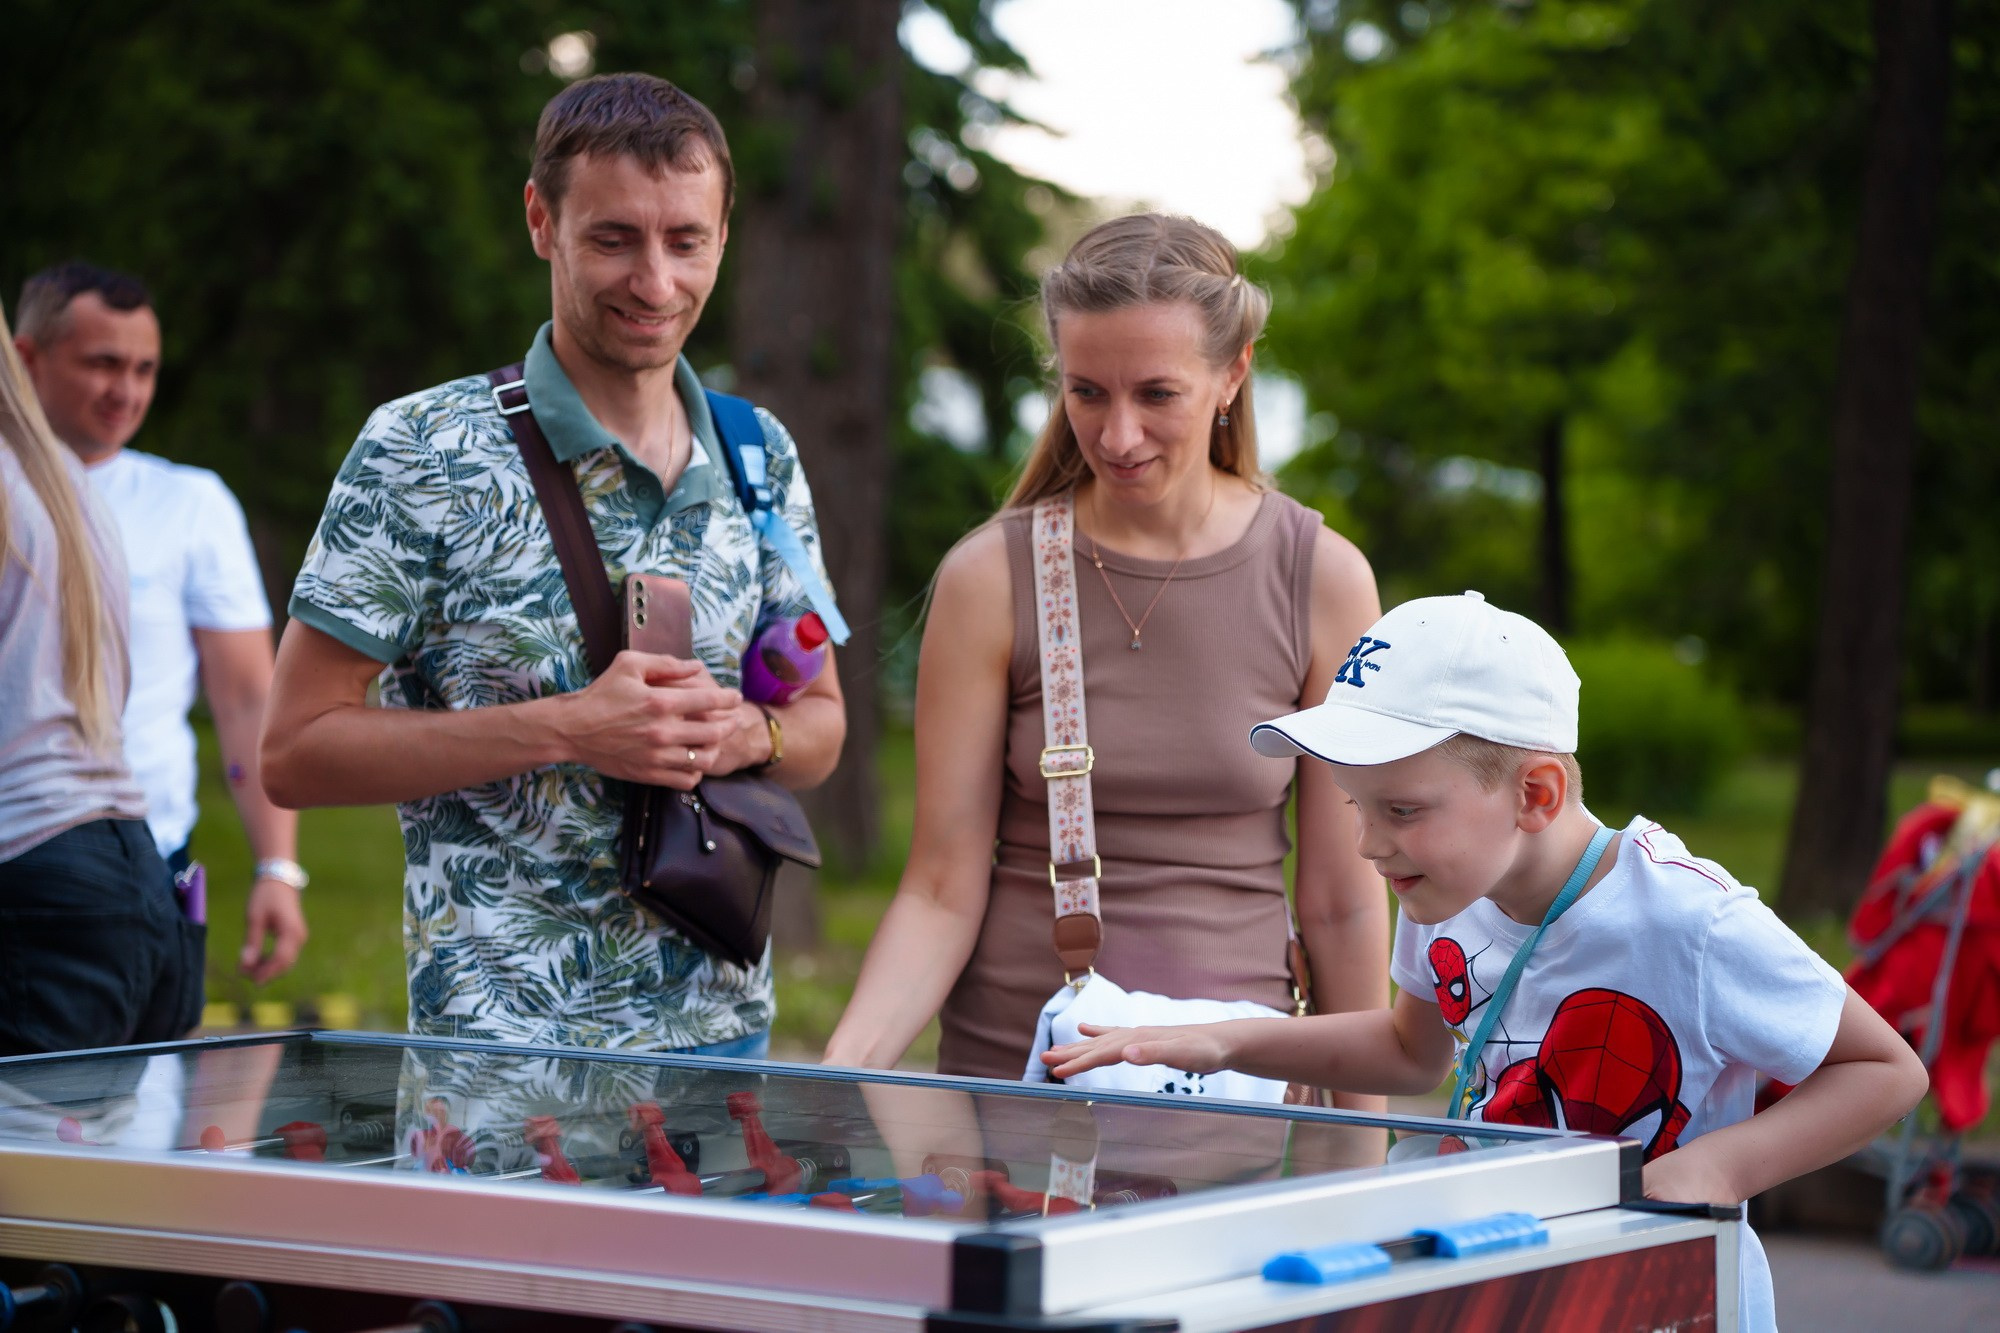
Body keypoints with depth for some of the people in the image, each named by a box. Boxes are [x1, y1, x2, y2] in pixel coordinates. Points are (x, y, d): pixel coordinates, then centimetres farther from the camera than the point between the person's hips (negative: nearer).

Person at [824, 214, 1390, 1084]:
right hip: (1008, 1066, 0)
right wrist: (838, 1074, -20)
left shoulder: (1323, 579, -3)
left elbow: (1341, 900, 1)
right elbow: (942, 890, -6)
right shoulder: (991, 579, -5)